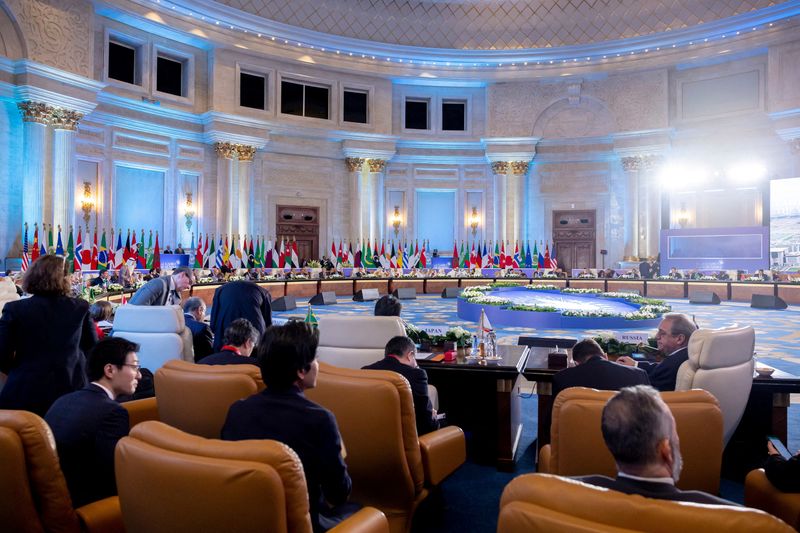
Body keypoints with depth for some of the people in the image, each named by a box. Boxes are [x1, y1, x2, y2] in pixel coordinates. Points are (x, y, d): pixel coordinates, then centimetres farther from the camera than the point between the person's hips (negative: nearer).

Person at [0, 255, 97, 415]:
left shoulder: (14, 309, -8)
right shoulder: (80, 308, -4)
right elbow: (92, 348, 5)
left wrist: (22, 372, 15)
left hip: (26, 391, -1)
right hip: (71, 388, 1)